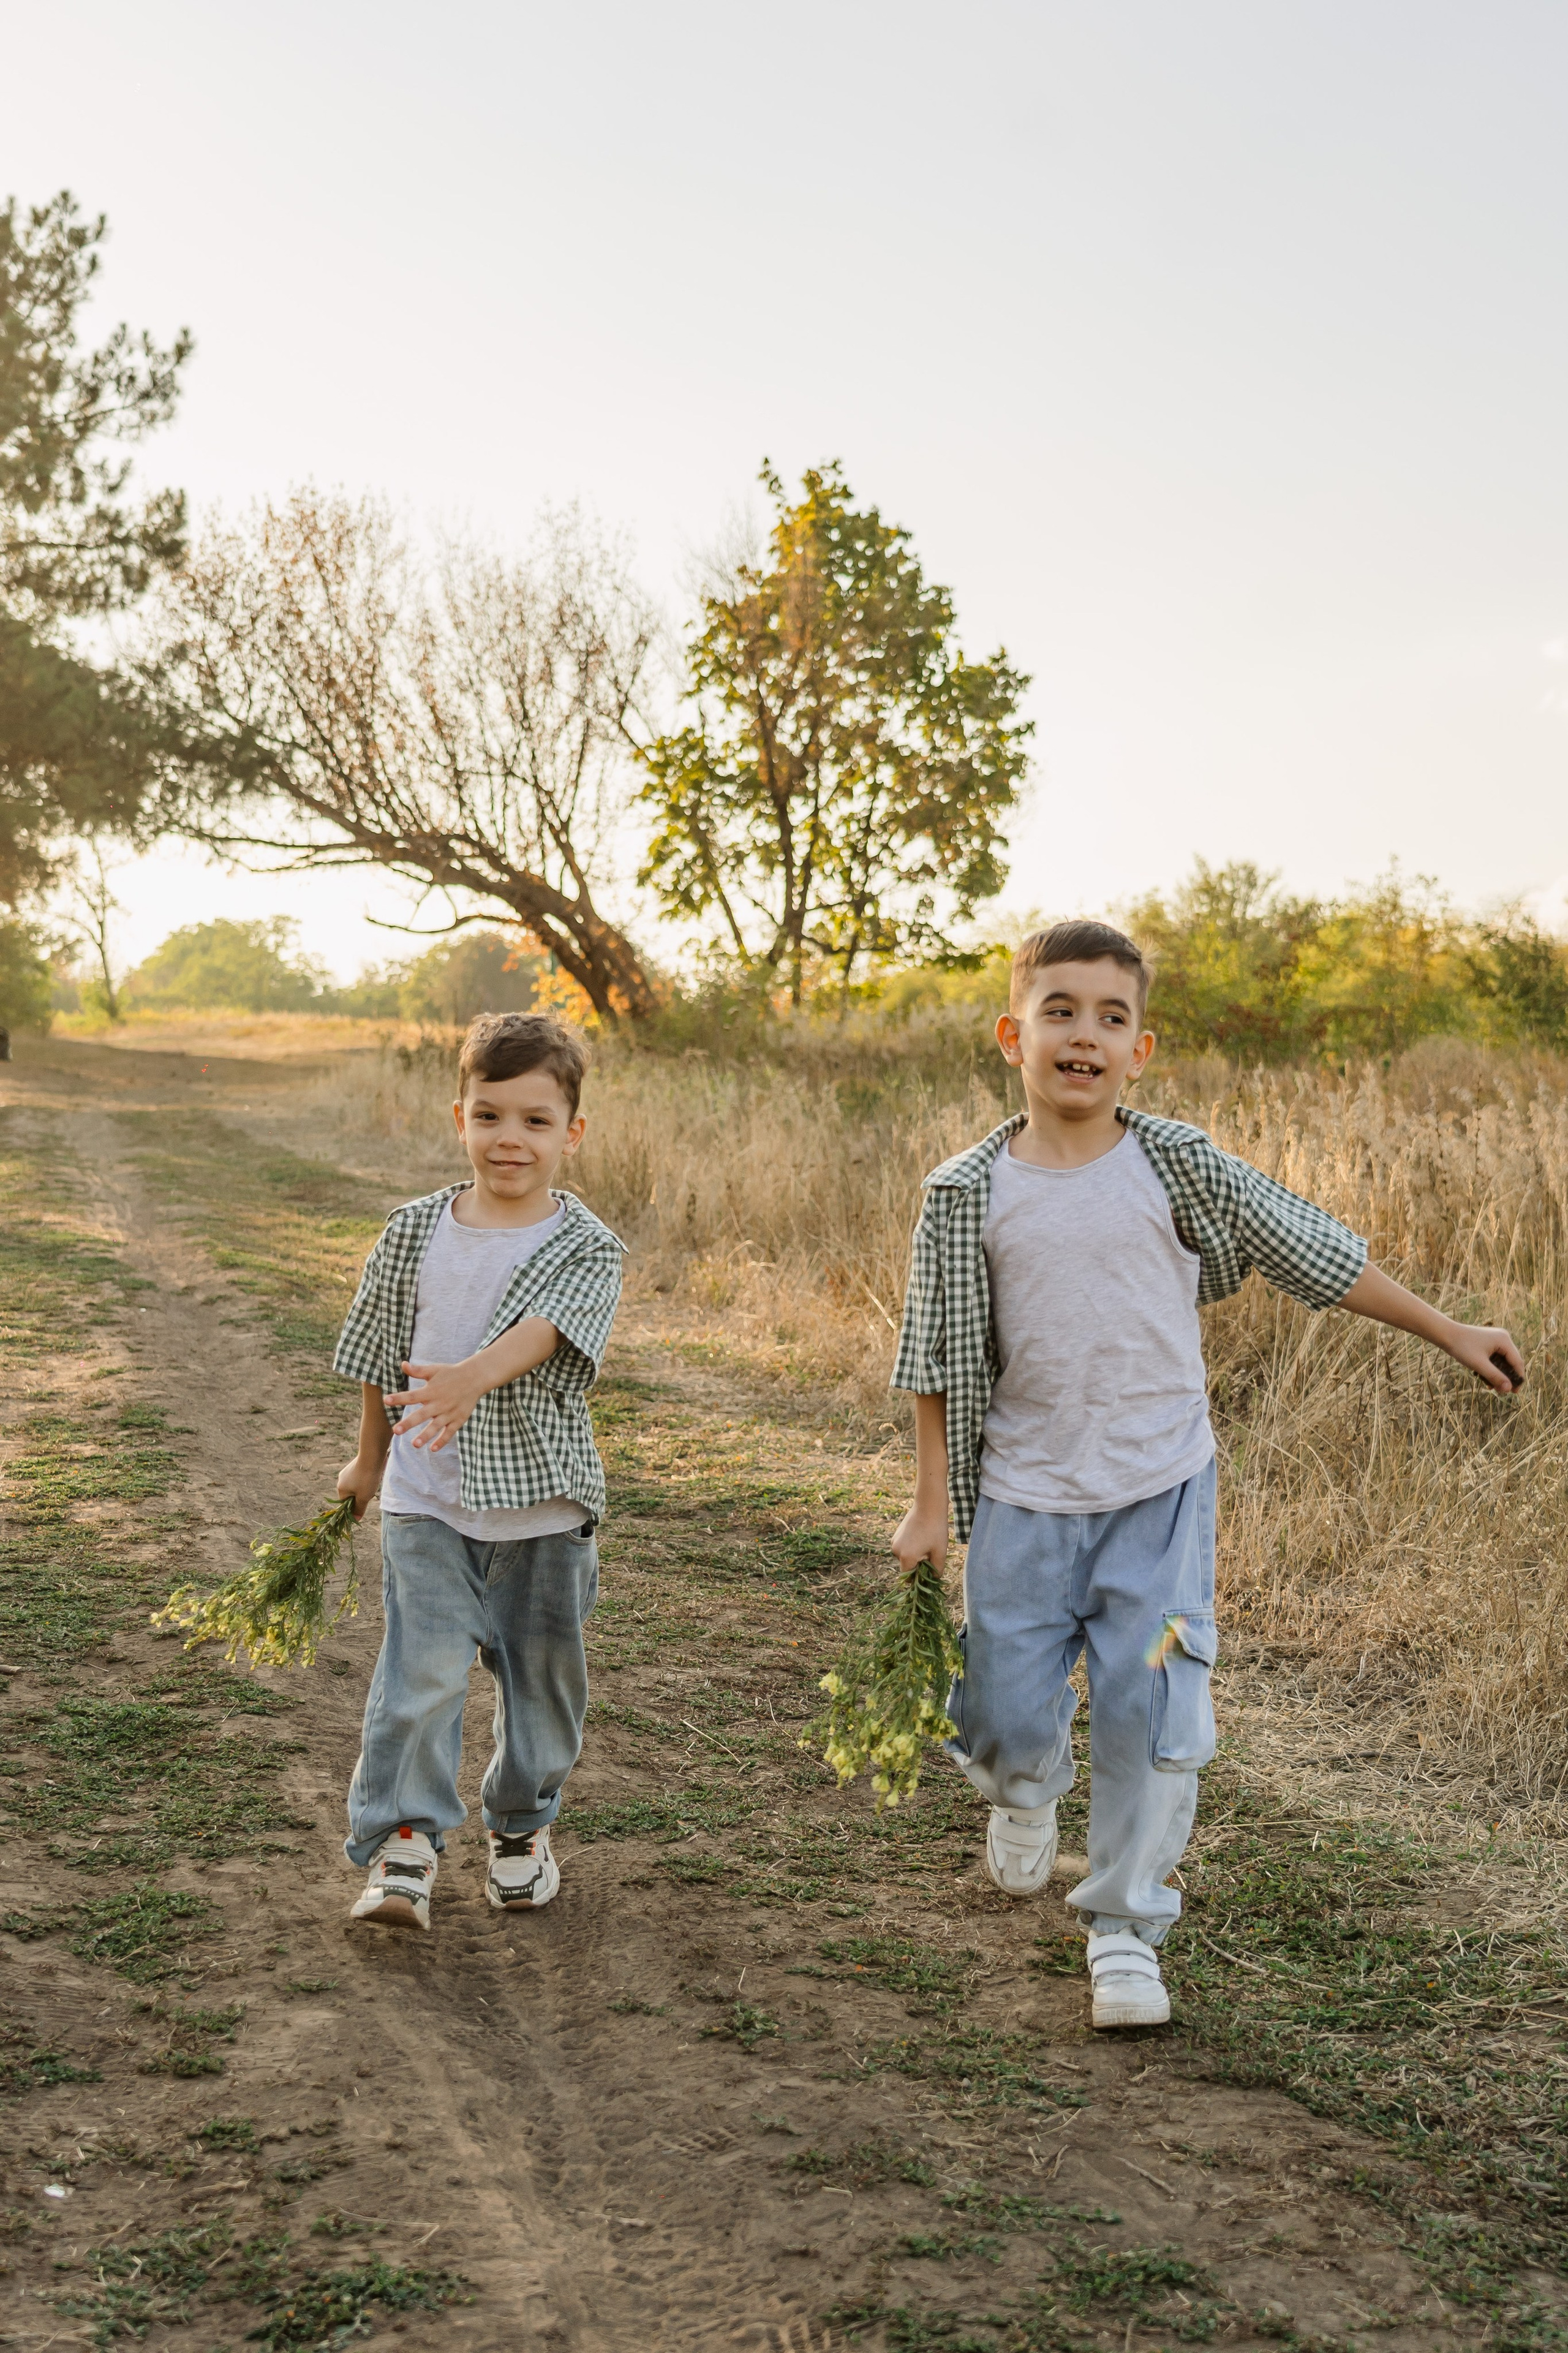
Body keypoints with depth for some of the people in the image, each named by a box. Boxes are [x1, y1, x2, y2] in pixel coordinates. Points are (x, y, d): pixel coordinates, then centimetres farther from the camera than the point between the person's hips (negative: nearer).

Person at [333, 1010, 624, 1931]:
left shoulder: (586, 1247, -8)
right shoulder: (417, 1231, 1)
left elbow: (542, 1332, -27)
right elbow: (381, 1354, 13)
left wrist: (472, 1379, -46)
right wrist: (371, 1459, 21)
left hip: (542, 1506, -1)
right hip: (428, 1502, 1)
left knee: (541, 1678, 12)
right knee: (421, 1671, -10)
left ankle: (522, 1827, 34)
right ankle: (404, 1843, -2)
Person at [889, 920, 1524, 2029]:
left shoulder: (1179, 1166, -5)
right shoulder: (967, 1194, -4)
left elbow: (1316, 1254, 3)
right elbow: (944, 1356, 3)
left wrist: (1450, 1332, 7)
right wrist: (930, 1503, 4)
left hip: (1159, 1492, 0)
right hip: (1023, 1496, 1)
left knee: (1150, 1714, -4)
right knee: (1007, 1713, 5)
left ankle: (1126, 1926, 16)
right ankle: (1026, 1792, 43)